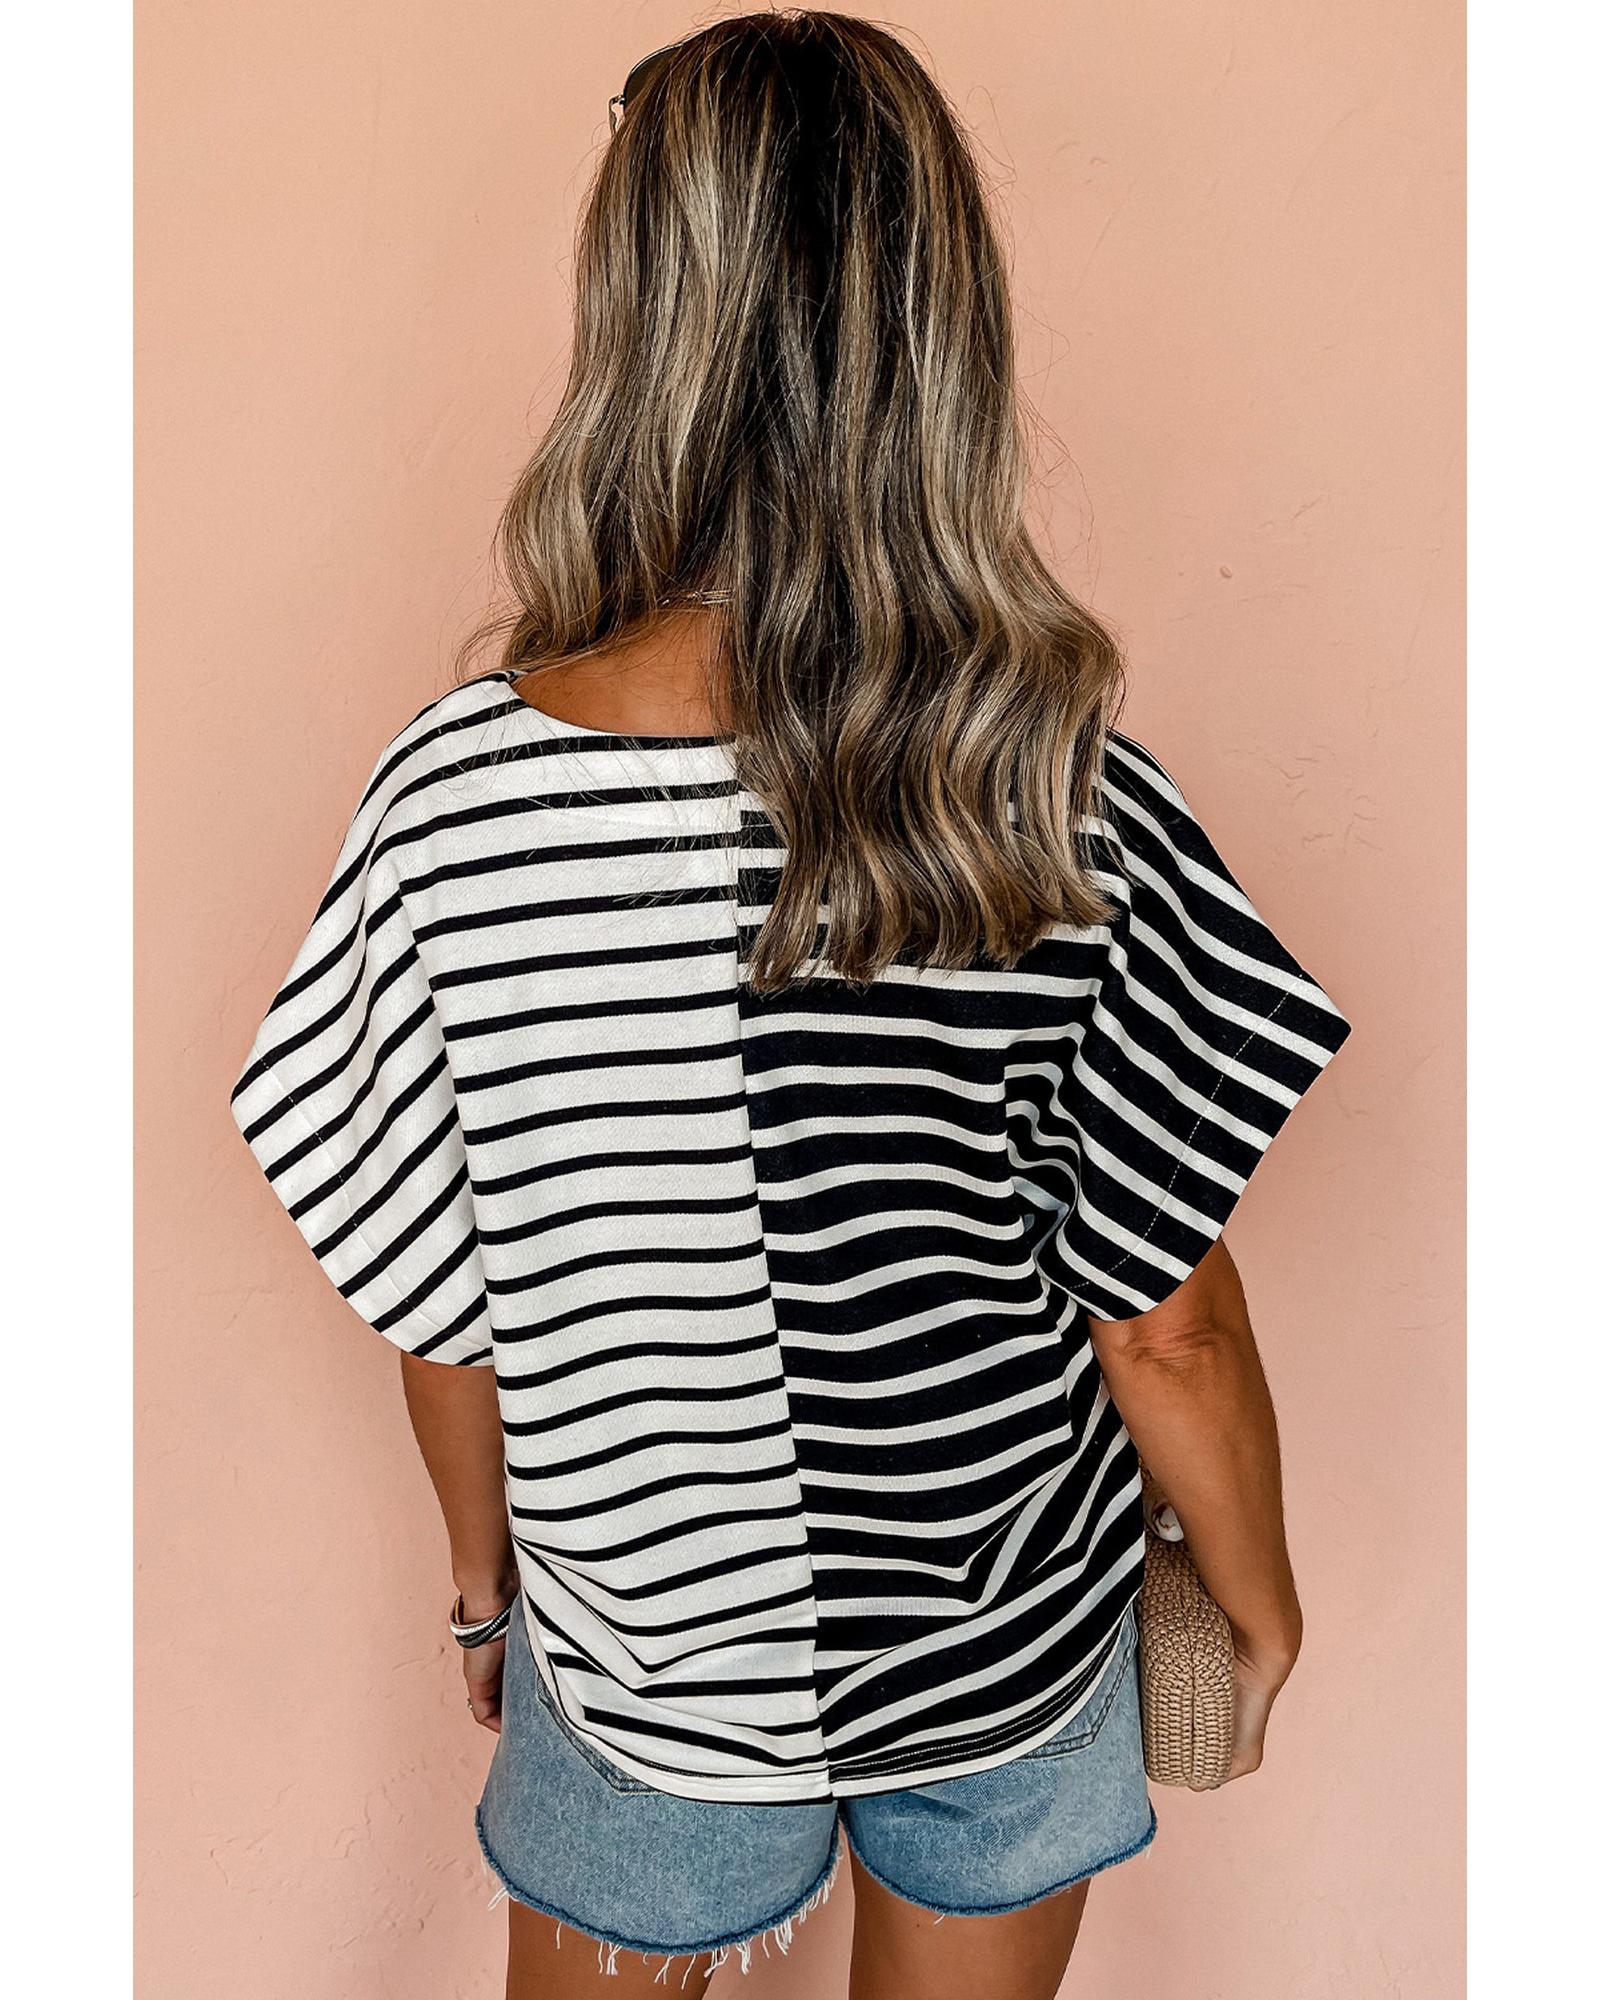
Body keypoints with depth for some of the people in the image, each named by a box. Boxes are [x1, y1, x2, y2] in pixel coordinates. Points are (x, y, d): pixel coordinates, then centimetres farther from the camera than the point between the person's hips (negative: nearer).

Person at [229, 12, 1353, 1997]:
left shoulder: (453, 794, -24)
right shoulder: (1076, 803, -25)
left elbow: (444, 1313, -12)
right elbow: (1166, 1325, -16)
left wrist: (480, 1567, 8)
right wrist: (1256, 1590, 5)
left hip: (644, 1647, 0)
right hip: (1016, 1640, 1)